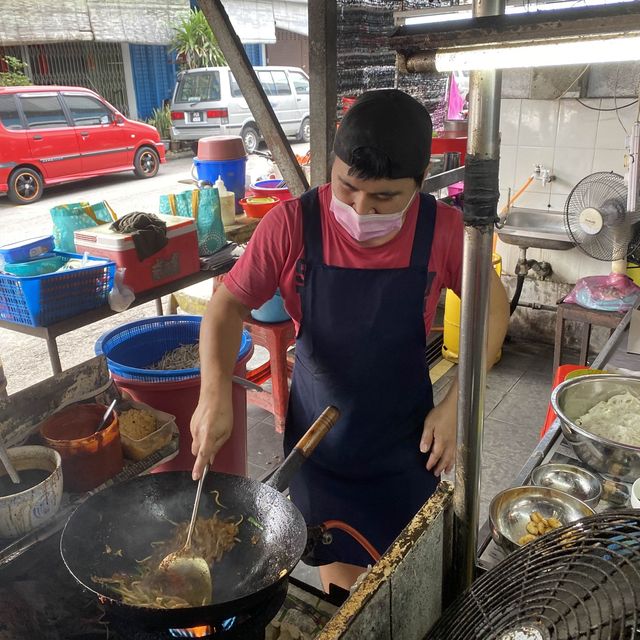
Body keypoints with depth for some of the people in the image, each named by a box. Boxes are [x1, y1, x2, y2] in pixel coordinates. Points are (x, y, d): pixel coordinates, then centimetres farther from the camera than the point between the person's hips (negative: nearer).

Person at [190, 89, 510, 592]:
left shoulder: (443, 229, -18)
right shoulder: (292, 225, -19)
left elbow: (493, 309, -3)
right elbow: (230, 303, -9)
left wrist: (455, 405, -9)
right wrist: (215, 392, -25)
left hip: (405, 443, 1)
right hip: (318, 438, 0)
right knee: (342, 578, 17)